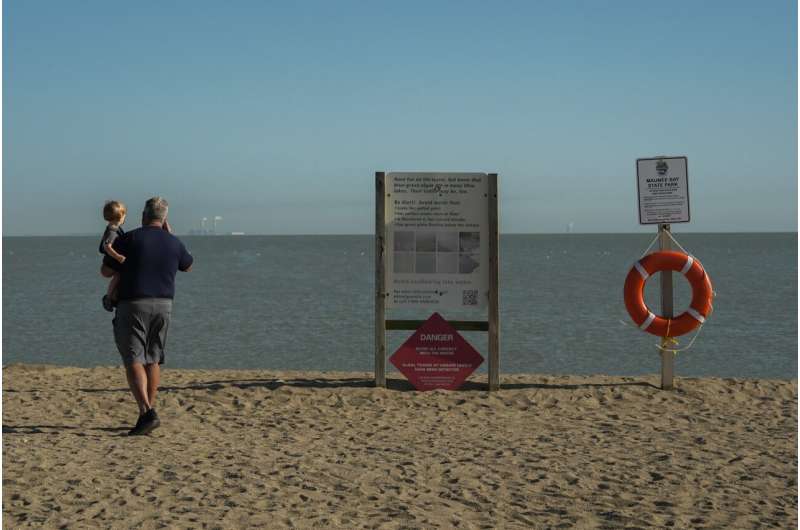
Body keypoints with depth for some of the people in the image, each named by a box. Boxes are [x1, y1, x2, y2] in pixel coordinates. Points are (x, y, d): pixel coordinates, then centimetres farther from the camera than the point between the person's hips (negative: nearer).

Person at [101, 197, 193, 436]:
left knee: (133, 360, -6)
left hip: (133, 304, -4)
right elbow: (188, 265, 27)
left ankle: (147, 412, -21)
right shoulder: (173, 243, 5)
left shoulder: (129, 239, -6)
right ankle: (148, 413, 17)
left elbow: (105, 271, -2)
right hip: (163, 305, 4)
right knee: (153, 360, 15)